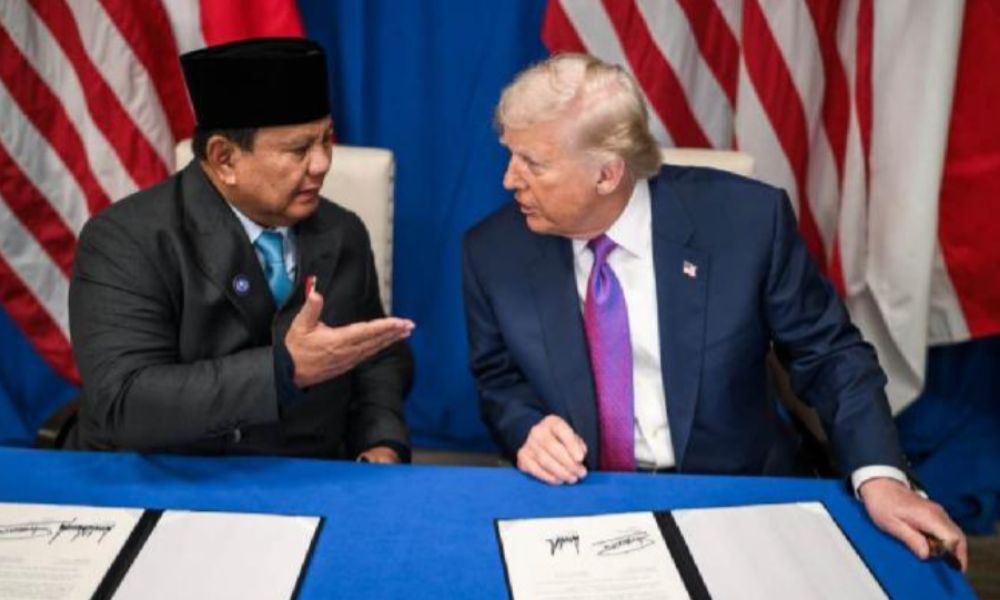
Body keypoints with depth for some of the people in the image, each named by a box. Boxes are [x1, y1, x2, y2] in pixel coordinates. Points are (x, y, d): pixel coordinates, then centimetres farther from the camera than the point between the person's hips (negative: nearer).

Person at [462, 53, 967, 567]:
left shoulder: (746, 219, -14)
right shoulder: (494, 252, -8)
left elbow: (829, 354, -3)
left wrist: (878, 476, -17)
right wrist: (525, 431, -14)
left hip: (733, 499, 1)